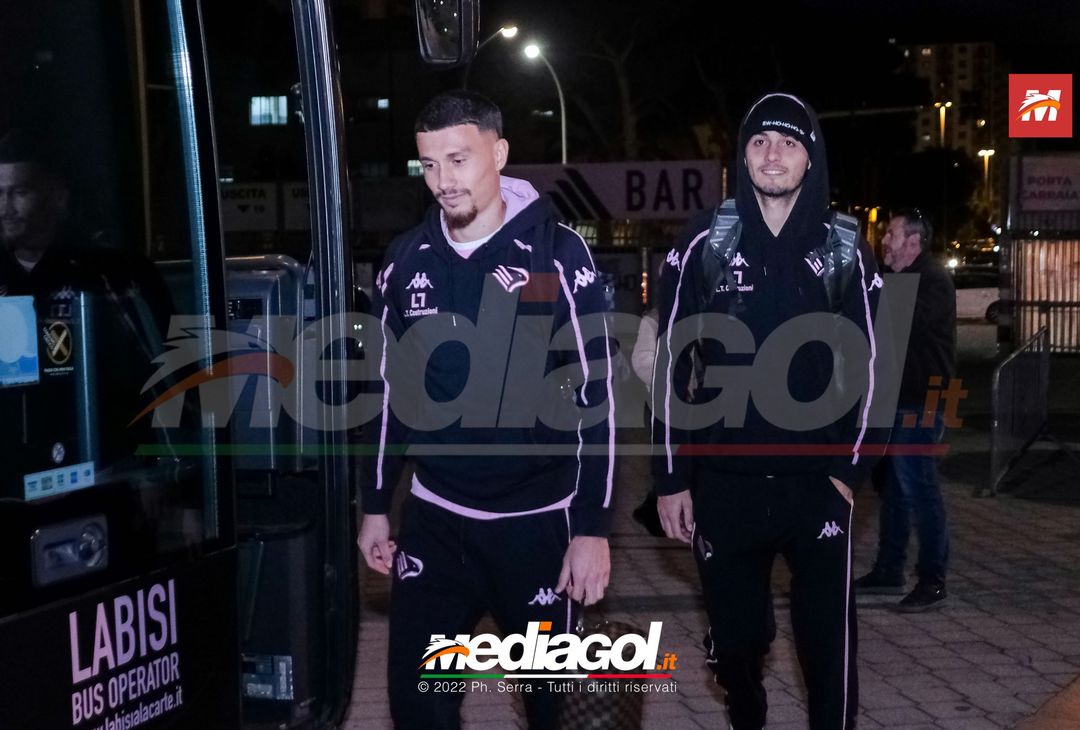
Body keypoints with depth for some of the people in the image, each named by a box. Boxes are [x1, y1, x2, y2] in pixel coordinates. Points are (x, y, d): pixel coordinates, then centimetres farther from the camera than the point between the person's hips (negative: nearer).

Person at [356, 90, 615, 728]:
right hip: (434, 520, 3)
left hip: (538, 520, -3)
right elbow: (393, 390, 12)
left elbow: (597, 394, -9)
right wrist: (375, 505, 13)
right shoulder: (406, 261, 3)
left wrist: (593, 526, -12)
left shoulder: (558, 253, -10)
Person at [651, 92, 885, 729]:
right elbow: (671, 364, 0)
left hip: (817, 482, 0)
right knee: (736, 640, 11)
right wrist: (671, 478, -2)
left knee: (829, 642, 2)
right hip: (723, 483, 0)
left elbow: (867, 364, 4)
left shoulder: (845, 249, 1)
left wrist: (851, 468, -2)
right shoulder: (706, 243, -1)